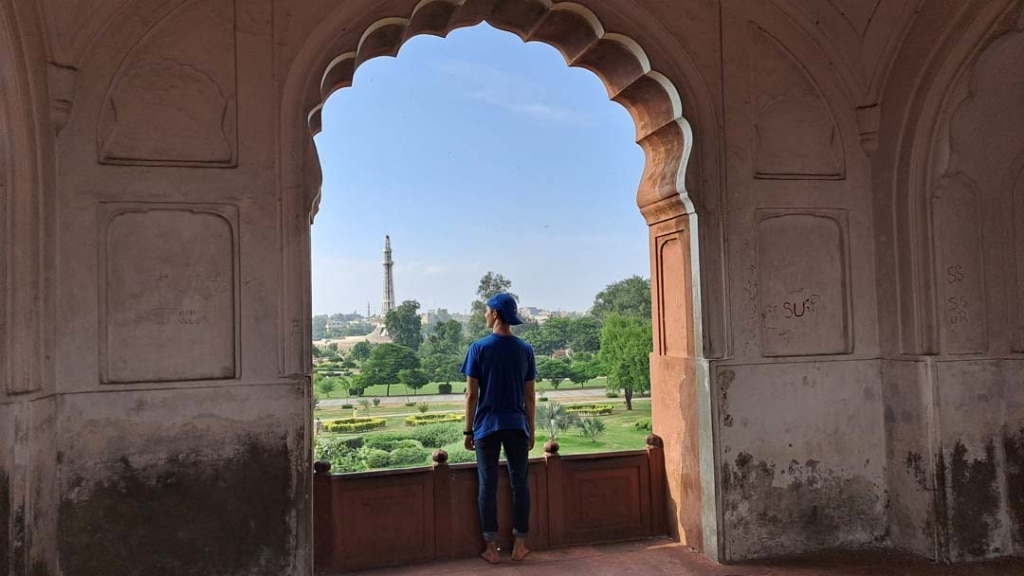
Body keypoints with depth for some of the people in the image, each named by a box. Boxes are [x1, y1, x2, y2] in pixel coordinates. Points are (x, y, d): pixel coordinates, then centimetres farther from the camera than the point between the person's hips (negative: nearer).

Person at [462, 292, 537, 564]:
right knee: (519, 483, 9)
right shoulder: (525, 349, 2)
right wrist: (531, 429, 12)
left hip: (487, 425, -2)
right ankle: (519, 544, 14)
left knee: (488, 485, 5)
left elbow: (472, 394, -6)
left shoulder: (479, 348, -5)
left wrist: (468, 430, 2)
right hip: (516, 425, 2)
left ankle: (491, 548, 10)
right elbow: (530, 396, 4)